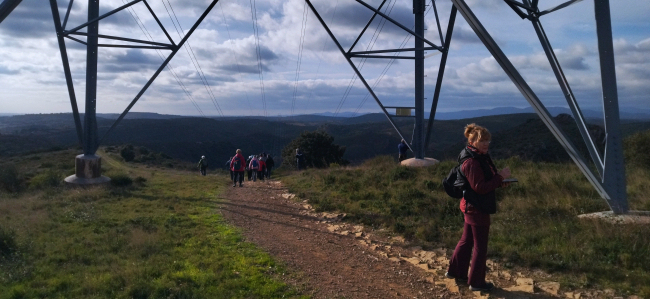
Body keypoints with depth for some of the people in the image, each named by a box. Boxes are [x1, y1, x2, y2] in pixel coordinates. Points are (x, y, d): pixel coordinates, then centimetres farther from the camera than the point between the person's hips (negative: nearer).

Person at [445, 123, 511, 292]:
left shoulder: (480, 158, 9)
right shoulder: (471, 162, -23)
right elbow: (480, 187, -24)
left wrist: (499, 181, 0)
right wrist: (500, 177, -23)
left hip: (472, 206, 10)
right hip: (477, 208, -10)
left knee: (467, 240, 20)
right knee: (480, 246, 4)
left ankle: (456, 272, 34)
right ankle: (476, 282, 17)